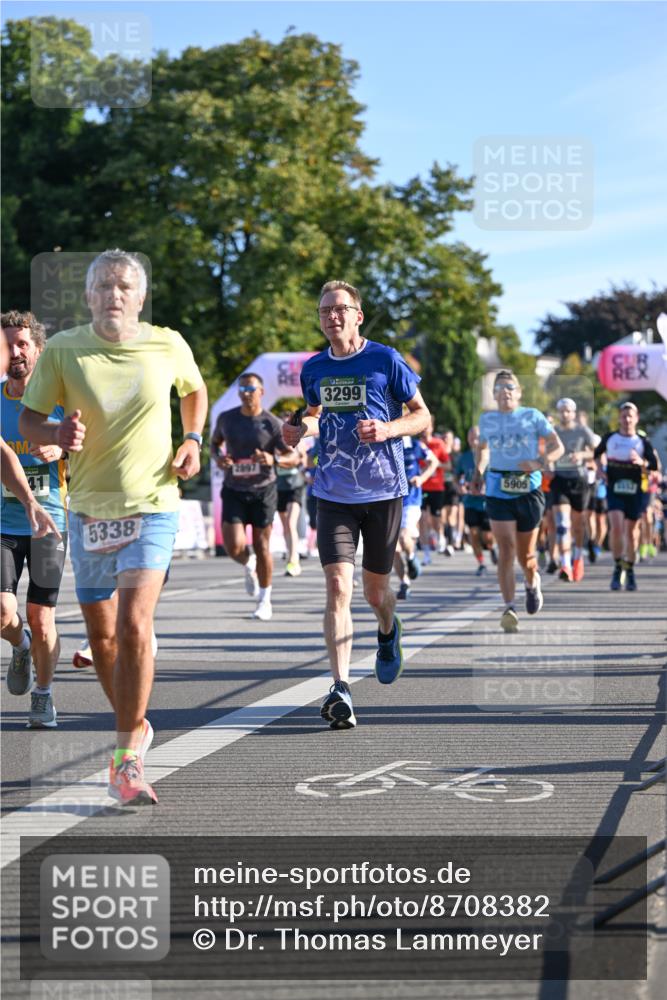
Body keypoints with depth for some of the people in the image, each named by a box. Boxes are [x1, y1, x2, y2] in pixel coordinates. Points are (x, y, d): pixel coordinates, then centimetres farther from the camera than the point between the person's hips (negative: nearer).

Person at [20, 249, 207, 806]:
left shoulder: (168, 346, -2)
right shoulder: (62, 350, -5)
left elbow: (194, 389, 19)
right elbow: (28, 419, 1)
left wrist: (192, 440, 4)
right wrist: (56, 435, -21)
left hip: (152, 505, -2)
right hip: (89, 508, 2)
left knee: (133, 625, -18)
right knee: (101, 634, 9)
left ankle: (128, 760, -10)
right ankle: (135, 728, 34)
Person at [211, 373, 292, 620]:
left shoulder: (271, 423, -6)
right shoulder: (226, 419, 1)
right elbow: (214, 442, 19)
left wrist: (272, 460, -24)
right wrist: (218, 457, -4)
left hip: (263, 490, -2)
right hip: (234, 490, 2)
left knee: (262, 546, 2)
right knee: (234, 547, -12)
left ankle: (264, 601, 17)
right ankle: (249, 565, 25)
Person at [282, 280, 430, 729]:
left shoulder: (385, 360, -5)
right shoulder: (314, 369, 7)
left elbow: (423, 415, 1)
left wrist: (388, 428, -18)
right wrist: (300, 431, 2)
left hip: (383, 491, -2)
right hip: (333, 494, 2)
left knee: (375, 590, 10)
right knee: (338, 586, -14)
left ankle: (388, 631, 47)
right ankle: (341, 690, -18)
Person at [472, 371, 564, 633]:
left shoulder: (533, 416, 4)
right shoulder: (486, 420, 12)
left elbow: (557, 446, 3)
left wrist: (539, 462, -15)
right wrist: (478, 473, 14)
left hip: (528, 488, -1)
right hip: (497, 490, 1)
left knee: (525, 554, 7)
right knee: (506, 549, -14)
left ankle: (532, 583, 42)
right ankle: (509, 608, -19)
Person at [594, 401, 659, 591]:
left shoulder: (643, 441, 1)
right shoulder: (609, 438, 5)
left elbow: (655, 465, -5)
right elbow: (598, 454, 23)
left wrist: (642, 463, -24)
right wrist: (601, 471, 8)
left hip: (636, 491, 0)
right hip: (614, 490, 0)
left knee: (631, 531, 7)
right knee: (616, 527, -18)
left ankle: (630, 571, 24)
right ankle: (618, 568, -2)